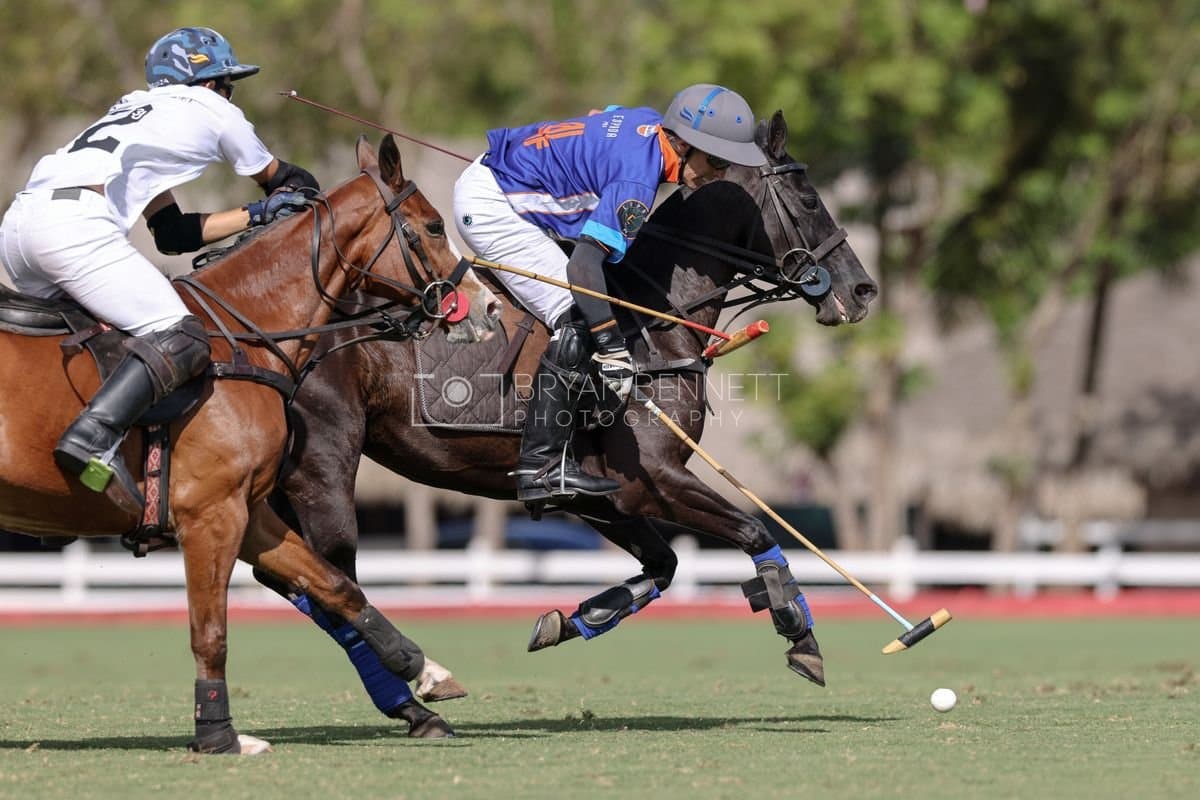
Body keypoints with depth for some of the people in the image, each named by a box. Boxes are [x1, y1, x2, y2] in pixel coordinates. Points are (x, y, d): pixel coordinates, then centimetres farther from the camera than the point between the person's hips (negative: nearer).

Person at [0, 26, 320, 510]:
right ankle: (95, 435, -33)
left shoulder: (137, 109, 37)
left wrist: (257, 214, 34)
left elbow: (173, 234, 34)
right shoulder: (213, 111, 18)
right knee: (181, 338, -12)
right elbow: (286, 182, 34)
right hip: (74, 224, -8)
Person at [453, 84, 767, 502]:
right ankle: (541, 466, -13)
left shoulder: (649, 124, 2)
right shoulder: (639, 178, -25)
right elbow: (583, 265, -33)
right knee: (578, 320, -14)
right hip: (490, 207, -10)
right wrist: (612, 346, -35)